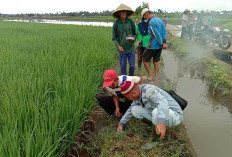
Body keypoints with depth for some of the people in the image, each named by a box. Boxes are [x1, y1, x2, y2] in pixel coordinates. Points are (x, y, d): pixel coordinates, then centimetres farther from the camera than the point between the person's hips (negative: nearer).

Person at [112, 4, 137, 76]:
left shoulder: (131, 21, -1)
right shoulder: (116, 23, -4)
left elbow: (135, 34, 7)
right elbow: (114, 38, 1)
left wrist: (132, 38, -15)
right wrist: (118, 45, -16)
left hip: (131, 48, 1)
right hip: (122, 49, -1)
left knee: (132, 66, 5)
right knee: (123, 66, 6)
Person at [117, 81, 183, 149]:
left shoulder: (148, 90, -26)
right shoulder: (138, 94, 0)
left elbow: (162, 102, -44)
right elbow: (131, 109, 16)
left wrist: (161, 121, -60)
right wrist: (121, 123, 17)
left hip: (174, 115, -8)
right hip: (158, 117, 8)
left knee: (156, 112, -39)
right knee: (135, 110, 0)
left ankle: (155, 141, -15)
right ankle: (155, 127, 5)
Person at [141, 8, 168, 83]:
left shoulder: (151, 22, -17)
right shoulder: (160, 20, 11)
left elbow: (157, 35, -21)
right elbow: (165, 32, 7)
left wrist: (162, 44, -13)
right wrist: (164, 42, -1)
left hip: (153, 46, -8)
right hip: (159, 46, 8)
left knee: (145, 59, 11)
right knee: (156, 61, 16)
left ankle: (150, 75, 17)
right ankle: (156, 78, 21)